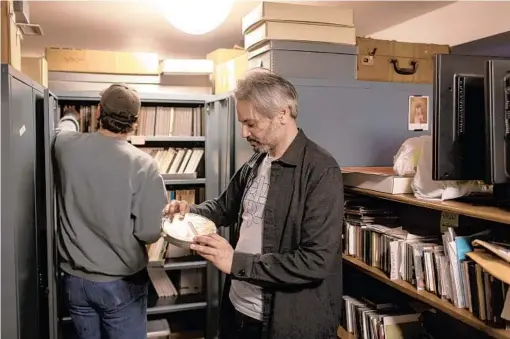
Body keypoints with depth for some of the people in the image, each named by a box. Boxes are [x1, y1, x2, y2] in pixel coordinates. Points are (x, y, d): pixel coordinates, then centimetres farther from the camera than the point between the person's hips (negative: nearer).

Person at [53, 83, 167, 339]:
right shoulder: (142, 165, -21)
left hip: (74, 280, 4)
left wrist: (71, 115, 39)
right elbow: (150, 233, -18)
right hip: (122, 283, -4)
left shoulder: (66, 145, -9)